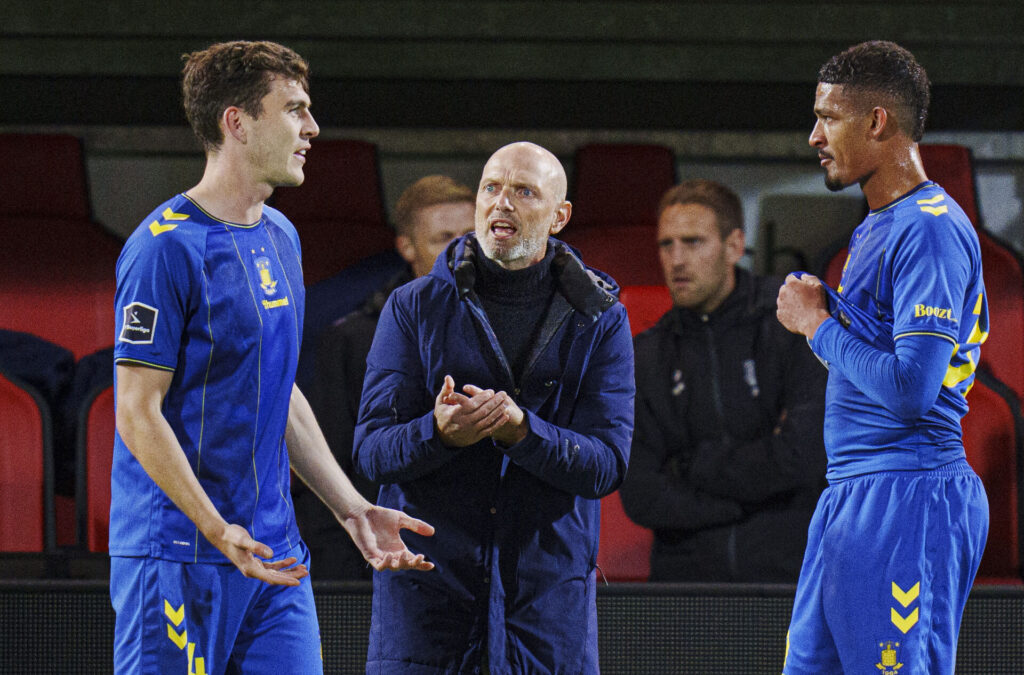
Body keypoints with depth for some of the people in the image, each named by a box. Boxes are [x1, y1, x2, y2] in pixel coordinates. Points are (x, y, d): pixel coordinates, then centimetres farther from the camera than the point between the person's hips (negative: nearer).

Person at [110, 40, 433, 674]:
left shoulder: (281, 238, 14)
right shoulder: (167, 247, -13)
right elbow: (138, 414, -15)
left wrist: (353, 509, 15)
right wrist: (220, 532, -22)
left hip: (274, 554, 8)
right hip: (178, 555, -8)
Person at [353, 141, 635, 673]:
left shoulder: (600, 320, 4)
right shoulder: (414, 307, 3)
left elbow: (607, 464, -5)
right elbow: (370, 450, -3)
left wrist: (520, 430, -23)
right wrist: (440, 432, -24)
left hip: (549, 586, 0)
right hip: (426, 580, 0)